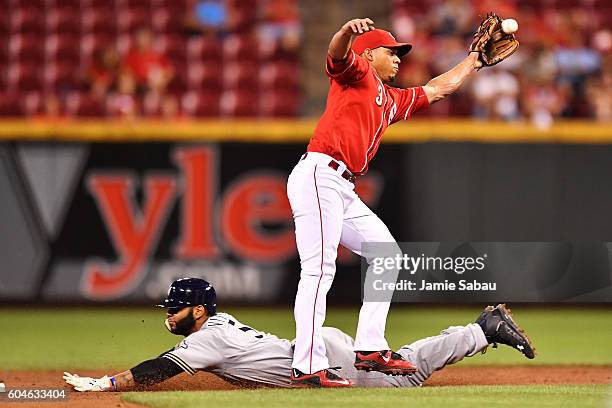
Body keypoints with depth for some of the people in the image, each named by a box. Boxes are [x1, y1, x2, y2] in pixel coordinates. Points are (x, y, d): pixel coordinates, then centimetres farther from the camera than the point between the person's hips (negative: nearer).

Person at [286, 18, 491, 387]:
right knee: (319, 269, -16)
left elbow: (436, 89, 41)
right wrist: (348, 31, -41)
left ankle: (371, 349, 11)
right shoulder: (356, 73, 4)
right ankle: (308, 366, -23)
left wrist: (475, 59, 46)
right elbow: (338, 53, -19)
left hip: (344, 190, 10)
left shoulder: (392, 100, 28)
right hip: (318, 175, -10)